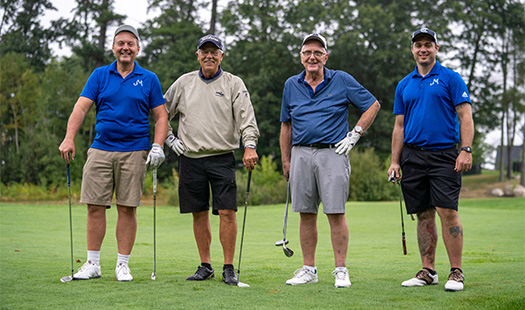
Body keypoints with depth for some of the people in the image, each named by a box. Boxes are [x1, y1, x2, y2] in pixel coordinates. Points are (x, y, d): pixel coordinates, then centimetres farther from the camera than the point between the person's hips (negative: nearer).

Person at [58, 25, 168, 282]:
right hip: (100, 149, 1)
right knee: (95, 206, 0)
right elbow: (81, 107, -1)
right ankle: (92, 264, 9)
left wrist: (157, 146, -6)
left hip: (134, 152, -1)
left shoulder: (149, 79, 7)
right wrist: (69, 139, -14)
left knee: (127, 208, 0)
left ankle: (123, 265, 9)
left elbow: (160, 116, 8)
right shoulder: (100, 75, 8)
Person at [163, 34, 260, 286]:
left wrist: (250, 145, -22)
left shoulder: (234, 84, 4)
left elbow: (246, 117, -7)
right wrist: (170, 139, 9)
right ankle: (205, 266, 16)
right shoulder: (184, 83, 11)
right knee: (199, 213, 6)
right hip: (190, 158, 2)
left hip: (222, 158, -2)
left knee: (227, 211, -9)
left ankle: (229, 268, -1)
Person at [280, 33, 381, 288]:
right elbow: (286, 125, 18)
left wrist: (355, 135, -1)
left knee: (336, 213, -7)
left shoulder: (342, 81, 1)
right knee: (306, 214, 5)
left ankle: (341, 270, -2)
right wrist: (285, 160, 15)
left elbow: (372, 105, 7)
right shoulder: (291, 85, 11)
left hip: (332, 153, -3)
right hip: (301, 154, 3)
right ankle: (308, 269, 12)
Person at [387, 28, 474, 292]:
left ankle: (456, 272, -5)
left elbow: (465, 116, -3)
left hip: (444, 155, -4)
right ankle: (428, 271, 11)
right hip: (413, 156, 4)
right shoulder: (404, 85, 15)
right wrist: (394, 162, 9)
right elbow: (399, 126, 16)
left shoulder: (451, 79, 3)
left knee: (448, 212, -11)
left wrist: (466, 150, -14)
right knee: (424, 216, 6)